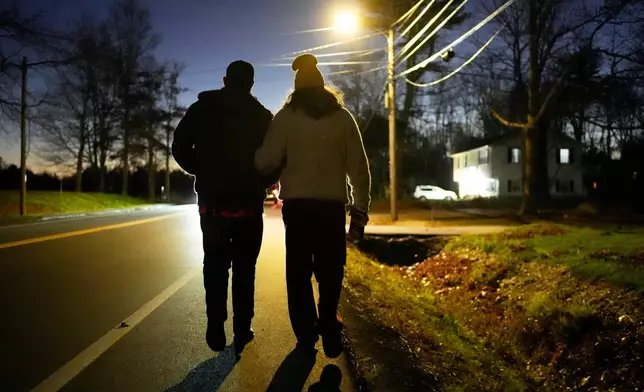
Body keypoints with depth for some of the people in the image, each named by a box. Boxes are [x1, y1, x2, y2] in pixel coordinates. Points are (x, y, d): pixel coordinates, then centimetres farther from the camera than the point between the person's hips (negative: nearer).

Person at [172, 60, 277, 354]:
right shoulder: (261, 116, -3)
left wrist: (202, 172, 12)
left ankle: (216, 331, 11)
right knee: (244, 268, 11)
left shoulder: (202, 108, 2)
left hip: (212, 202, 1)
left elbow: (180, 148, -2)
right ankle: (242, 330, 12)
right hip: (248, 204, -1)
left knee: (215, 266, 12)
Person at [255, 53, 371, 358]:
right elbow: (359, 167, 2)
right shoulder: (342, 117, 5)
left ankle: (307, 335, 10)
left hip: (297, 204, -1)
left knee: (299, 271, 9)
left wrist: (258, 174, 15)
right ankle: (328, 327, 2)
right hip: (333, 204, 1)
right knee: (329, 270, 11)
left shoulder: (287, 116, 1)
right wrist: (360, 210, 8)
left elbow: (266, 161, -8)